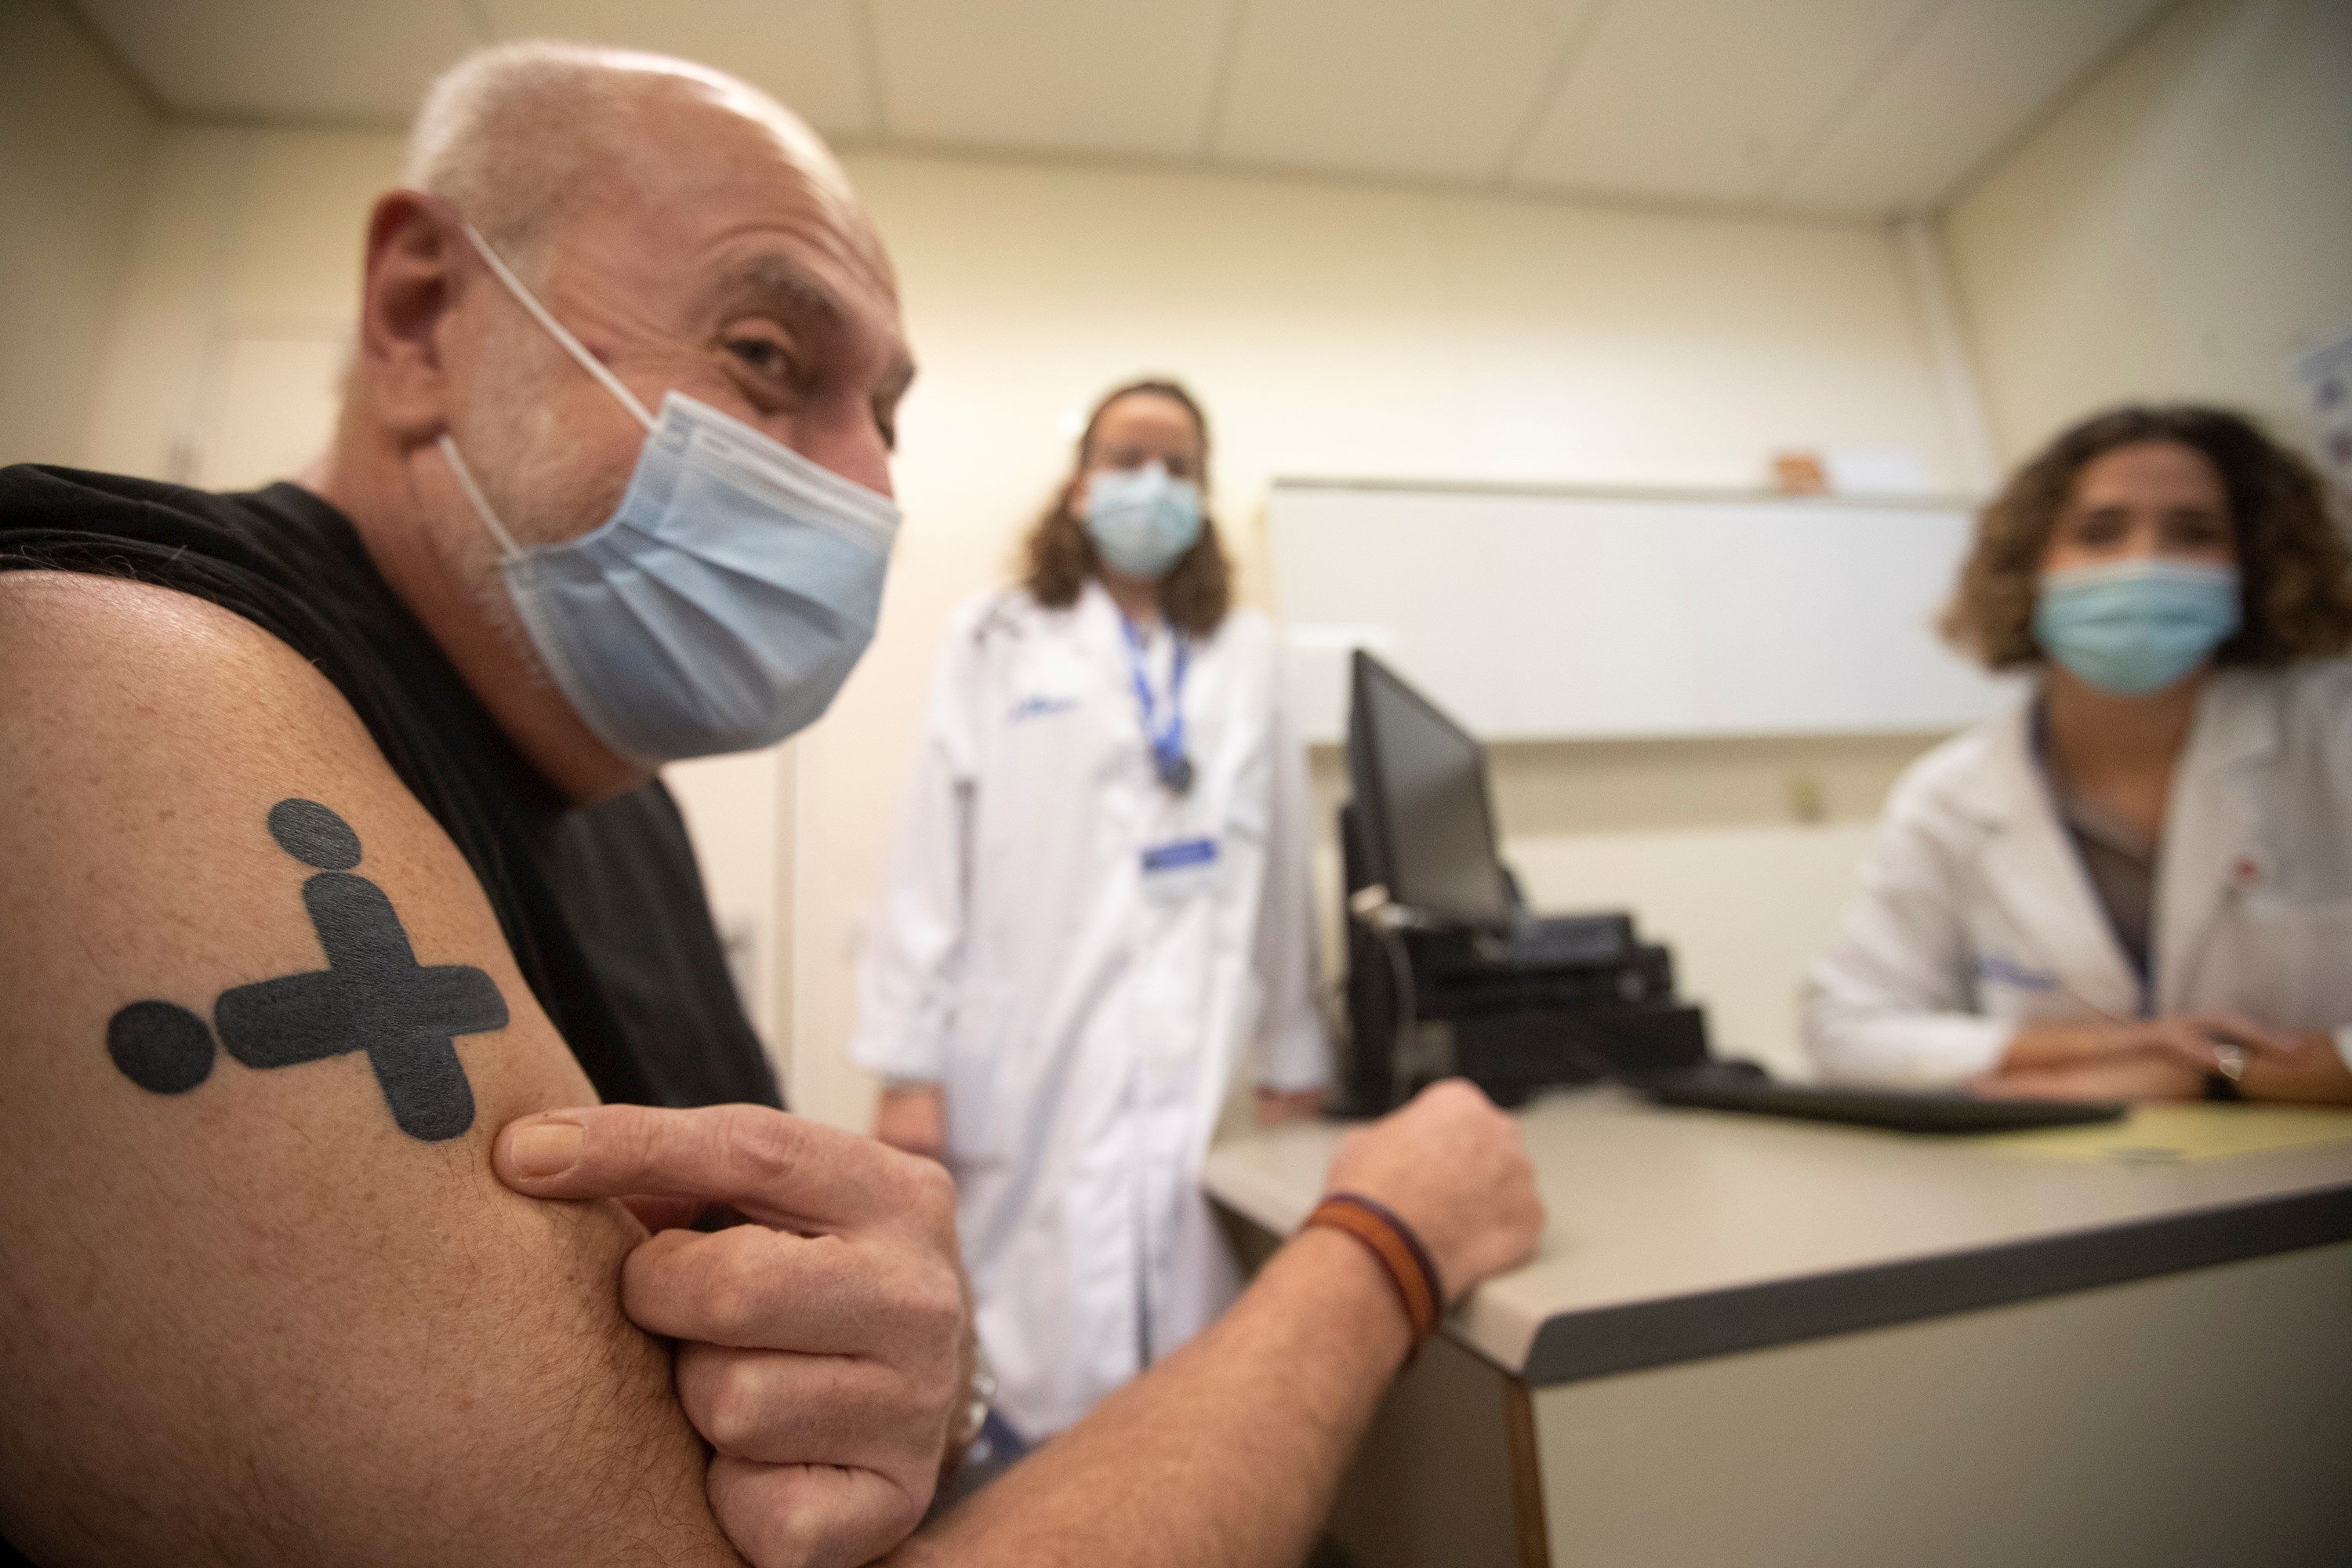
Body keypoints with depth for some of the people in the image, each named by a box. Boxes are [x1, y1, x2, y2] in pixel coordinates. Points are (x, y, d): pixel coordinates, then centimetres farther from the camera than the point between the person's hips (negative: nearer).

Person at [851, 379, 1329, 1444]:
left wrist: (1295, 1052, 9)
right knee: (1051, 1384, 6)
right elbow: (932, 857, -1)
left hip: (1208, 1071, 2)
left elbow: (1282, 865, 8)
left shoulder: (1248, 652, 11)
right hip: (1035, 1069, -2)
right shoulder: (996, 640, 5)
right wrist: (909, 1067, -4)